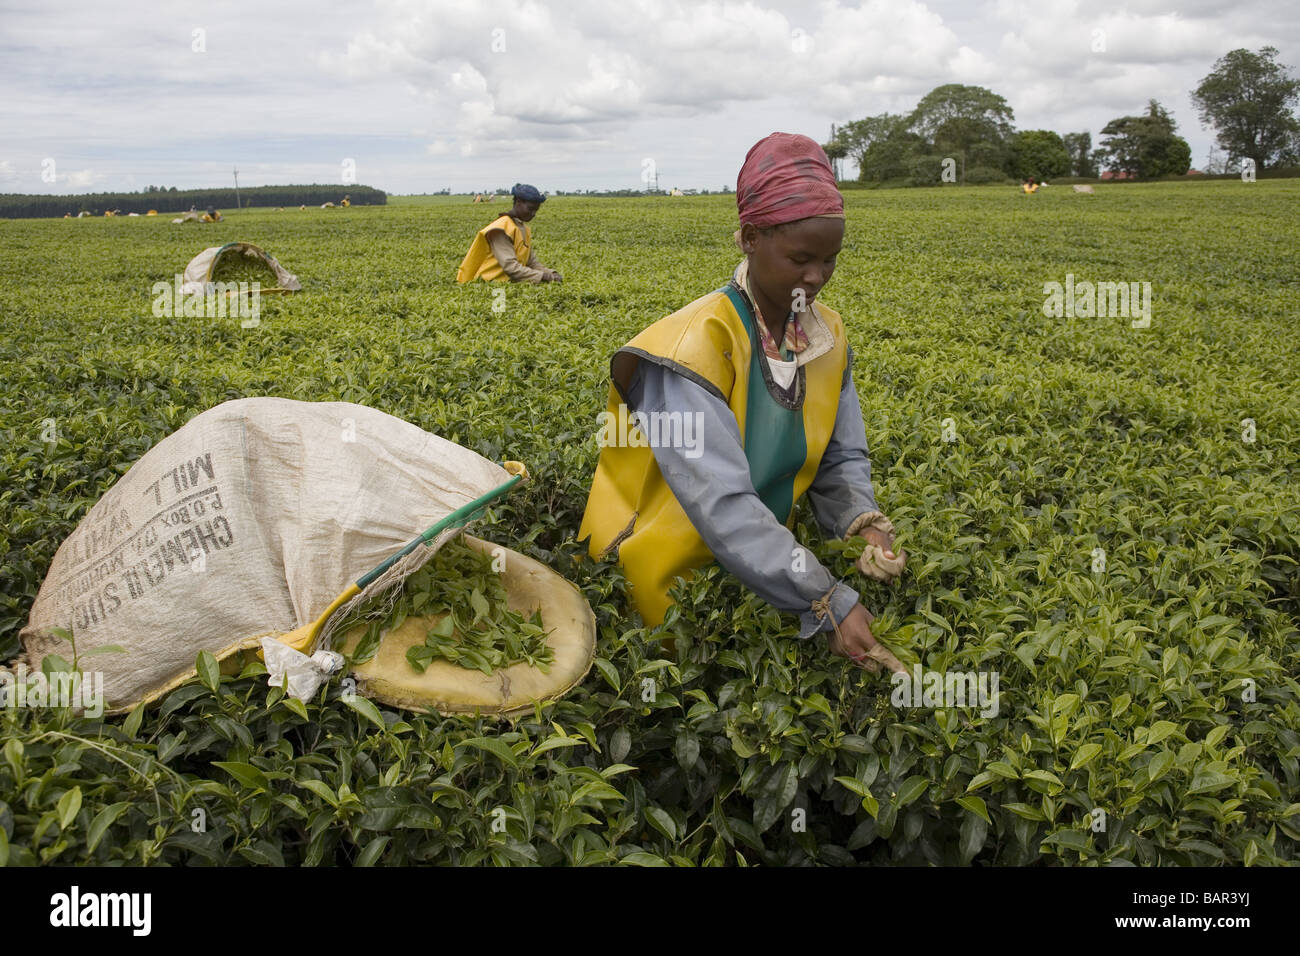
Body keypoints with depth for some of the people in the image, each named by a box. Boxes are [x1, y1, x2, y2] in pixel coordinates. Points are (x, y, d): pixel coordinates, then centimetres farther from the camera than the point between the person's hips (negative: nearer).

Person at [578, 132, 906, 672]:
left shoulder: (826, 337, -4)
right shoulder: (696, 345, -27)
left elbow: (839, 458, 1)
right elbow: (721, 501, -34)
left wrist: (864, 522, -21)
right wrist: (828, 603, -37)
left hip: (760, 574, 6)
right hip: (660, 587, -5)